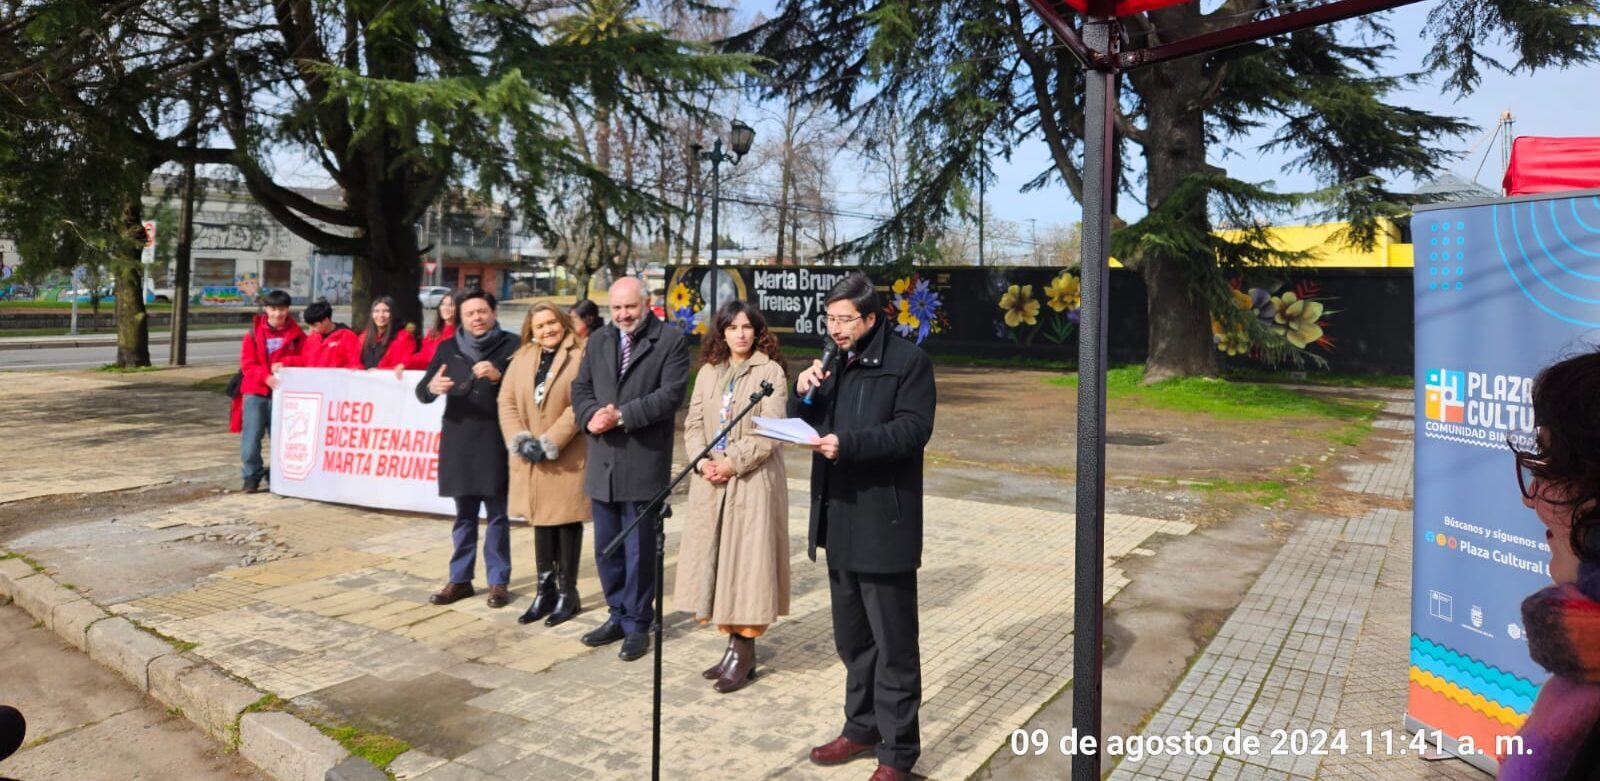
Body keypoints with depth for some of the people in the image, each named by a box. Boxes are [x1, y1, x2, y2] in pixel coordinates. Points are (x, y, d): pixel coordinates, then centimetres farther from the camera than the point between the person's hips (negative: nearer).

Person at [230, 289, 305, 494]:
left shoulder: (297, 334, 5)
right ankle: (251, 476, 8)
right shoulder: (254, 332, 4)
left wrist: (285, 363, -15)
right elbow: (247, 364, 0)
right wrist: (266, 377, -17)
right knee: (251, 436, -3)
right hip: (255, 392, 0)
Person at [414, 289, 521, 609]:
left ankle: (498, 581, 12)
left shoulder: (511, 346, -1)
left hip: (496, 443, -3)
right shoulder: (448, 348, 10)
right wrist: (432, 387, -15)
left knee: (497, 515, 3)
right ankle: (460, 579, 21)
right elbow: (421, 392, 7)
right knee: (464, 516, 13)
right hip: (458, 442, 4)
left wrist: (499, 377, -22)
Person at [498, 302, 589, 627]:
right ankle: (544, 591, 21)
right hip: (531, 459, 5)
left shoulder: (580, 356, -6)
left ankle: (567, 593, 13)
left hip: (567, 458, -5)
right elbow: (507, 402, 6)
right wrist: (520, 441, -9)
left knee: (567, 521, 2)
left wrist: (549, 443, -16)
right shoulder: (522, 358, 11)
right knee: (541, 520, 12)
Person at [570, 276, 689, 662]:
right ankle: (617, 615, 29)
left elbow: (671, 394, -14)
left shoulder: (671, 341, -5)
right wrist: (592, 414, -10)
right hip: (602, 460, 6)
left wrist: (621, 416, -19)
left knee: (639, 550, 3)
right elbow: (580, 388, 12)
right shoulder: (597, 340, 14)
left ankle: (637, 624, 16)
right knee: (606, 548, 14)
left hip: (643, 462, -6)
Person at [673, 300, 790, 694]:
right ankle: (734, 644, 20)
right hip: (710, 482, 6)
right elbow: (693, 423, 9)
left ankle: (744, 652, 6)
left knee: (746, 559, -3)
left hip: (753, 481, -5)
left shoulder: (770, 371, -4)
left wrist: (731, 462, -16)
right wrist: (704, 462, -8)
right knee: (715, 559, 8)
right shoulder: (709, 372, 13)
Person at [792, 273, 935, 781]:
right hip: (839, 519, 8)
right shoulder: (834, 363, 15)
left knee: (893, 642, 1)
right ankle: (862, 726, 32)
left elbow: (913, 429, -17)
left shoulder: (908, 361, -7)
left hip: (884, 523, -8)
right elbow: (804, 424, 15)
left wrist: (848, 444, -26)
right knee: (852, 637, 18)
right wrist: (802, 392, -6)